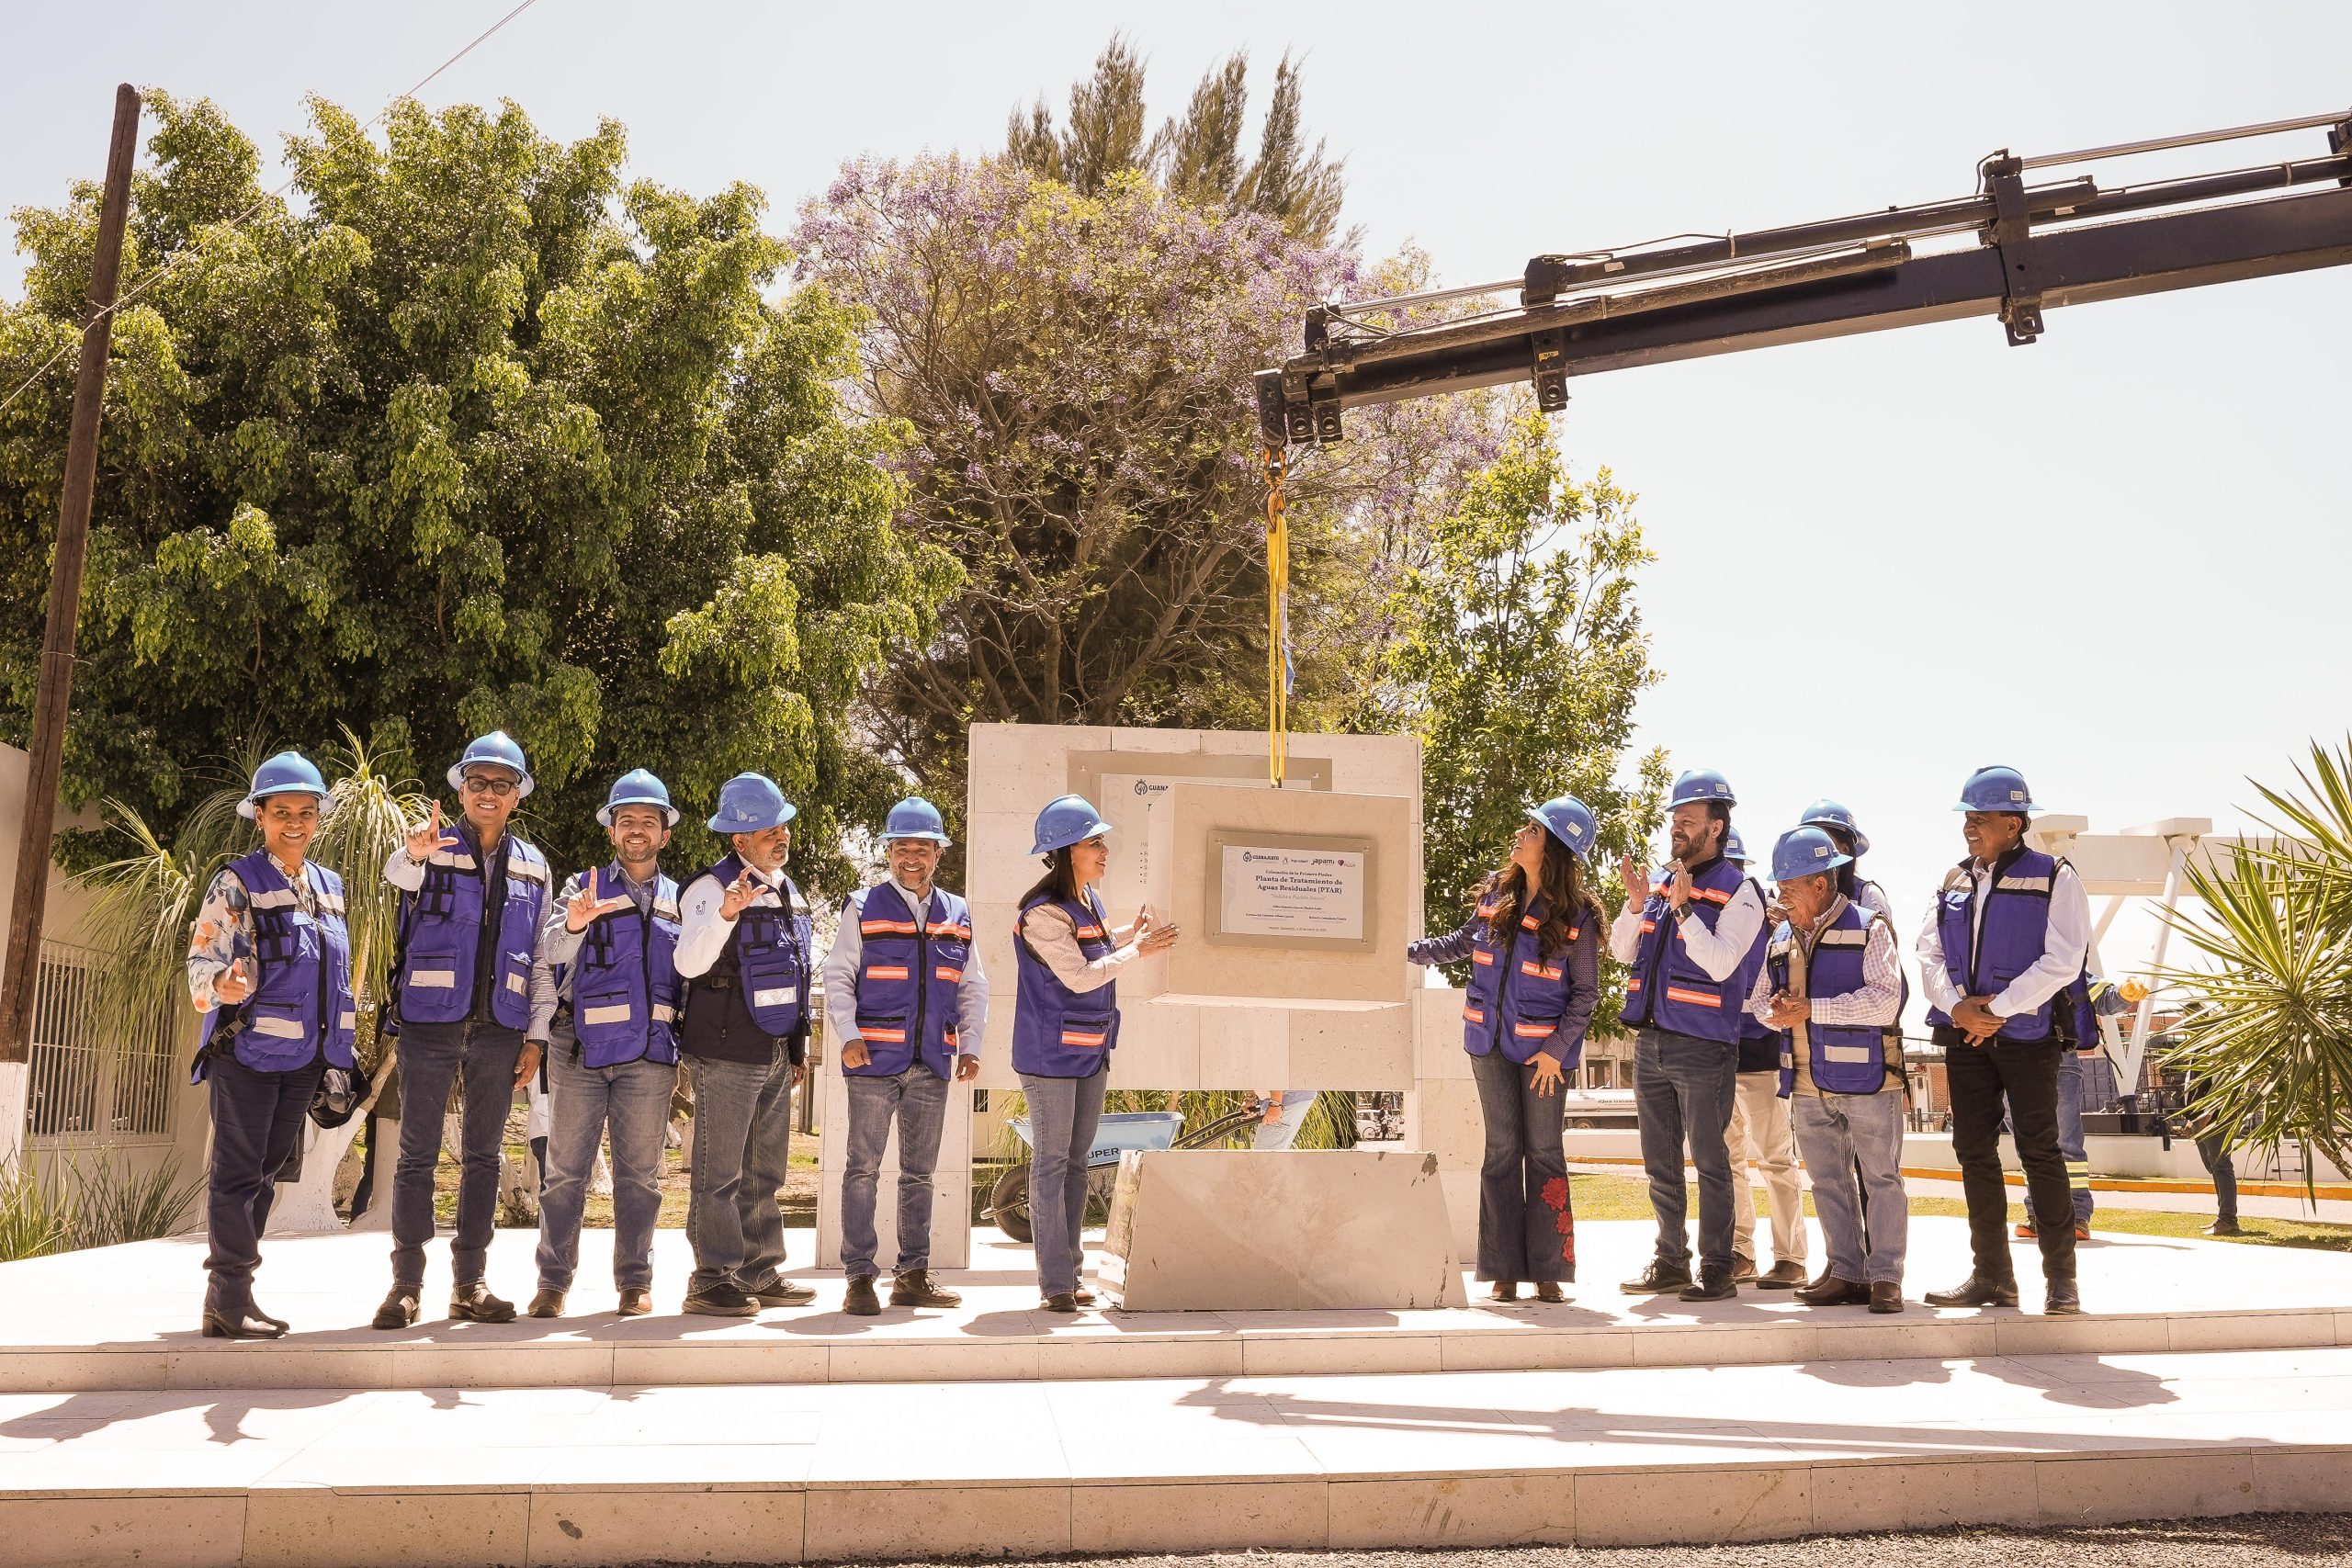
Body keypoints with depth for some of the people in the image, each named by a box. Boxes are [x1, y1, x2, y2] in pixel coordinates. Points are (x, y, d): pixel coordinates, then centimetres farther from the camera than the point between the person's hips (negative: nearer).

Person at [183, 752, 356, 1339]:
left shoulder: (330, 887, 11)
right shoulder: (238, 883, -6)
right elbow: (201, 962, -12)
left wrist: (338, 1048, 20)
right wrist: (223, 983, -34)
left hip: (305, 1055, 6)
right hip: (248, 1051, -6)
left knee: (267, 1169, 11)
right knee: (239, 1171, -4)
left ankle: (232, 1290, 20)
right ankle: (228, 1300, 2)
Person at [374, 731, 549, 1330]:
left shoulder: (532, 866, 10)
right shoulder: (434, 850, 1)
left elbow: (539, 957, 12)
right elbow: (396, 875, -23)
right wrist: (413, 855, -48)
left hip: (499, 1027, 3)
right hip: (431, 1020, -3)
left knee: (483, 1155, 7)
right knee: (417, 1153, 1)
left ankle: (469, 1283, 15)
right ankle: (406, 1283, 8)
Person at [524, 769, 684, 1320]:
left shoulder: (679, 901, 13)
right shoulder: (584, 887, 6)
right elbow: (549, 956, -8)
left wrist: (683, 1053, 7)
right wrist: (572, 926, -28)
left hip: (649, 1054, 2)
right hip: (580, 1048, -1)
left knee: (640, 1173, 5)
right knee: (566, 1171, 1)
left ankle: (635, 1281, 12)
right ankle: (554, 1280, 9)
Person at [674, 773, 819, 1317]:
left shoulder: (788, 890, 14)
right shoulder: (713, 887, -10)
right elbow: (689, 963, -24)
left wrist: (800, 1043, 20)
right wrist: (725, 914, -40)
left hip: (777, 1055, 8)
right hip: (726, 1053, -8)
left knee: (765, 1173, 14)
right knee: (720, 1173, -3)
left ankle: (762, 1273, 22)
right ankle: (712, 1279, 4)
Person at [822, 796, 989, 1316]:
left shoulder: (957, 916, 12)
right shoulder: (864, 908, 2)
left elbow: (973, 987, 16)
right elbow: (838, 977, 1)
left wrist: (970, 1045, 5)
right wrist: (848, 1036, -12)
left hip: (933, 1065, 4)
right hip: (875, 1059, -4)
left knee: (920, 1172, 10)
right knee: (864, 1168, -2)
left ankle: (913, 1274, 18)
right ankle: (859, 1277, 4)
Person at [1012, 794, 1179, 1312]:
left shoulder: (1089, 900, 8)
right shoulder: (1043, 912, -18)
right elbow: (1080, 976, -19)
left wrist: (1131, 932, 13)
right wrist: (1138, 950, -12)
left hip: (1091, 1051, 9)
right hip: (1050, 1054, -9)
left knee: (1076, 1161, 12)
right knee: (1051, 1164, -3)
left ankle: (1071, 1272, 19)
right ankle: (1055, 1282, 2)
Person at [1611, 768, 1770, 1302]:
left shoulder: (1738, 891, -7)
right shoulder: (1660, 881, 12)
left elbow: (1722, 963, -18)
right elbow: (1622, 951, 11)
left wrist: (1683, 909, -24)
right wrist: (1636, 904, -5)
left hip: (1703, 1047, -7)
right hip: (1650, 1041, 7)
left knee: (1709, 1161, 1)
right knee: (1661, 1163, 14)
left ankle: (1716, 1269, 9)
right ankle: (1671, 1262, 25)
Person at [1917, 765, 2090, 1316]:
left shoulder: (2053, 878, -4)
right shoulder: (1954, 882, 13)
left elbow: (2062, 959, -13)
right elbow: (1929, 953, 9)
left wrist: (1998, 1009, -16)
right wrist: (1956, 1005, -9)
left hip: (2027, 1034, -5)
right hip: (1965, 1035, 6)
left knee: (2040, 1152, -3)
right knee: (1974, 1152, 6)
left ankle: (2061, 1279, 7)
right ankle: (1991, 1276, 14)